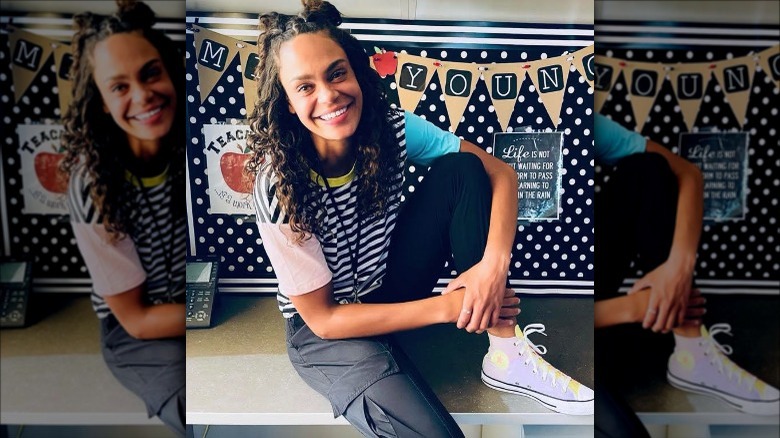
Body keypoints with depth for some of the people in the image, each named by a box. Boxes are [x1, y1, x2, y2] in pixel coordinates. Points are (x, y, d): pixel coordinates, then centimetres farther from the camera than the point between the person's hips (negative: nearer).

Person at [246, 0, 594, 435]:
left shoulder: (391, 128, -17)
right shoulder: (279, 185, -26)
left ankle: (508, 356, -14)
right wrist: (444, 307, -23)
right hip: (328, 331, -5)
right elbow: (323, 318, -21)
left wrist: (494, 264, -31)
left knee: (461, 171, -18)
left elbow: (501, 173, -13)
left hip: (389, 284, 5)